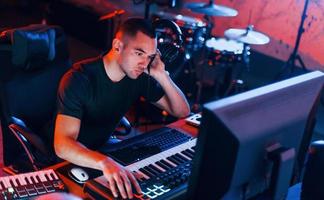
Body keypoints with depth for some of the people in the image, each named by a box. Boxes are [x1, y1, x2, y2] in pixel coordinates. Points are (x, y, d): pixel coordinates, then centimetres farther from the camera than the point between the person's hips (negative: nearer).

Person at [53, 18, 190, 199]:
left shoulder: (138, 77, -10)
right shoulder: (79, 80, -29)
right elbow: (63, 144, -39)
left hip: (103, 147, 6)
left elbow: (183, 112, -4)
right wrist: (104, 162, -57)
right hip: (71, 157, -6)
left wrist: (161, 76, -20)